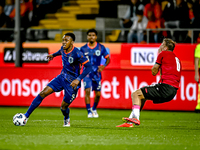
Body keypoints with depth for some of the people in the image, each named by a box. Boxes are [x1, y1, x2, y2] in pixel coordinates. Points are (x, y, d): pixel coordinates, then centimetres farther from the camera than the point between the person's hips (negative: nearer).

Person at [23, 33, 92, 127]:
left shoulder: (77, 54, -24)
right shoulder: (63, 49, -3)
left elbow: (88, 67, -27)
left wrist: (78, 79, -36)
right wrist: (53, 55, 42)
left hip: (72, 83, -6)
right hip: (62, 77, 6)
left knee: (63, 107, -1)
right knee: (43, 93, -10)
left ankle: (67, 120, 36)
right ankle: (26, 116, -6)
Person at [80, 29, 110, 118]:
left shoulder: (101, 47, -1)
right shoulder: (83, 49, 0)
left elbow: (108, 59, 6)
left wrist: (104, 66, -12)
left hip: (97, 73, 1)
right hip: (87, 73, -1)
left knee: (98, 94, 3)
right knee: (87, 91, -17)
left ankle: (94, 109, 29)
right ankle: (89, 111, -13)